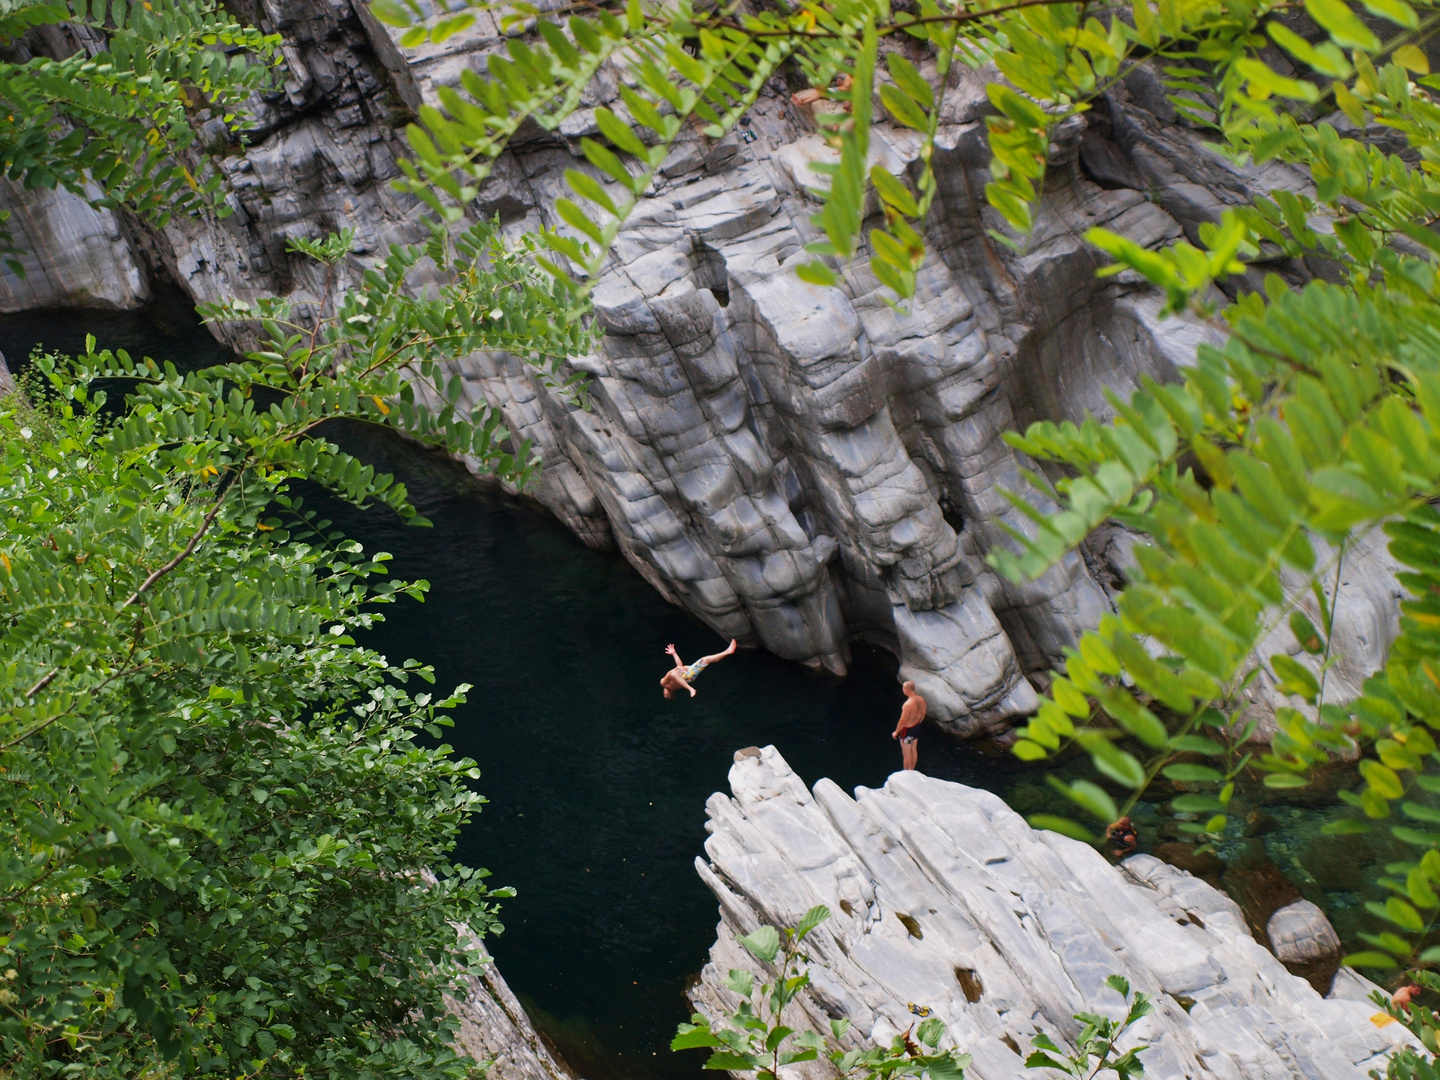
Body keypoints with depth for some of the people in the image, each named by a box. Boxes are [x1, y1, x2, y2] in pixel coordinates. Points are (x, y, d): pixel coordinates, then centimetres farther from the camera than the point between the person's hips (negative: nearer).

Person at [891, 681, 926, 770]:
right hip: (916, 727, 8)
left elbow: (902, 721, -26)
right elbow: (922, 714, 6)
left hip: (907, 730, -8)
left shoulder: (908, 704, -34)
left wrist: (896, 732, -10)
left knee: (906, 754, 11)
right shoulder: (921, 700, -11)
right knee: (914, 750, 25)